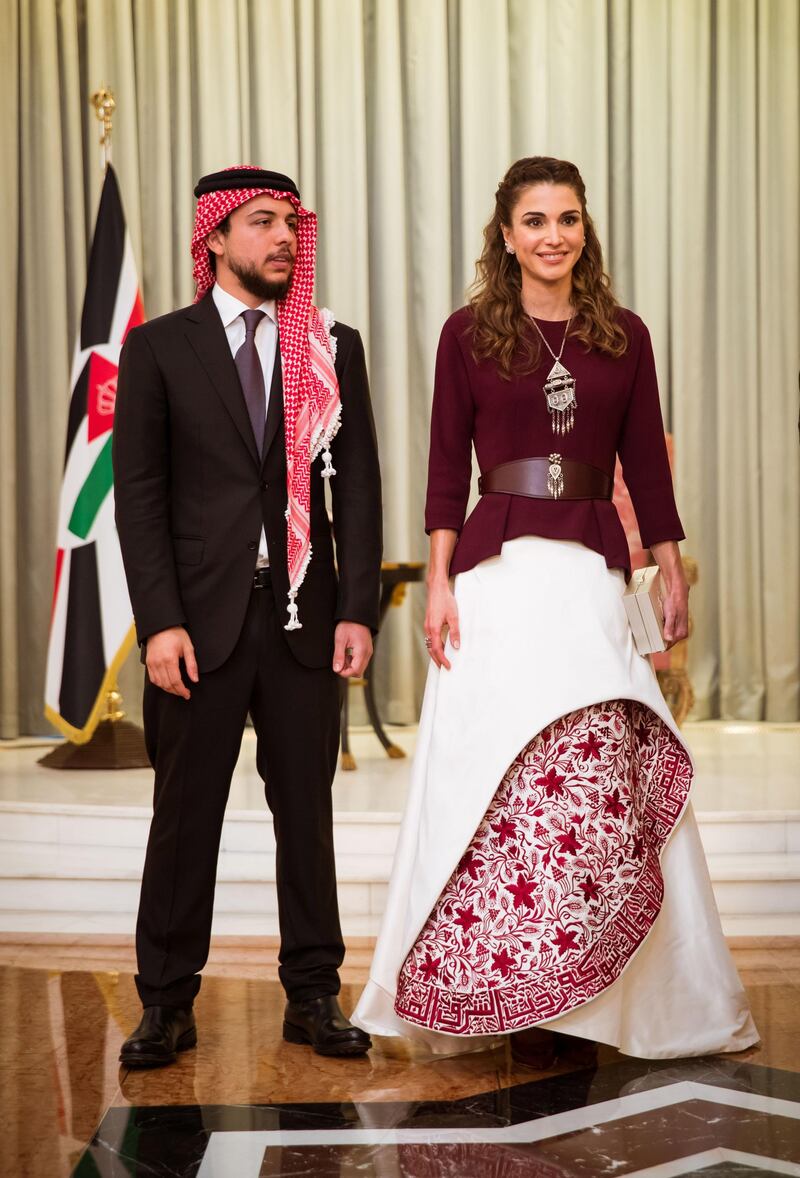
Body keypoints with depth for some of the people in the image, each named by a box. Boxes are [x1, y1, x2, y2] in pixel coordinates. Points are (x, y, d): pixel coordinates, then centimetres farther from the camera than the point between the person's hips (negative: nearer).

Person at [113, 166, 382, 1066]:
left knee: (306, 807, 8)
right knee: (185, 812, 4)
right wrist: (160, 621, -10)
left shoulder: (333, 348, 8)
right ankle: (167, 1003, 15)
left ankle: (313, 996, 18)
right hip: (200, 617, -2)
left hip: (303, 613, 2)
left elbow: (358, 485, 6)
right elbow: (138, 493, -2)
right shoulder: (159, 347, 3)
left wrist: (358, 609, -4)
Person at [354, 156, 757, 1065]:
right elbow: (447, 468, 2)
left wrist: (672, 575, 9)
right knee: (501, 782, -3)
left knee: (602, 783, -4)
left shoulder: (624, 336, 10)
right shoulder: (469, 333, 4)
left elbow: (646, 466, 12)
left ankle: (574, 999, 7)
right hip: (499, 576, -2)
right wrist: (439, 584, -4)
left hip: (593, 574, 2)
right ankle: (503, 994, 6)